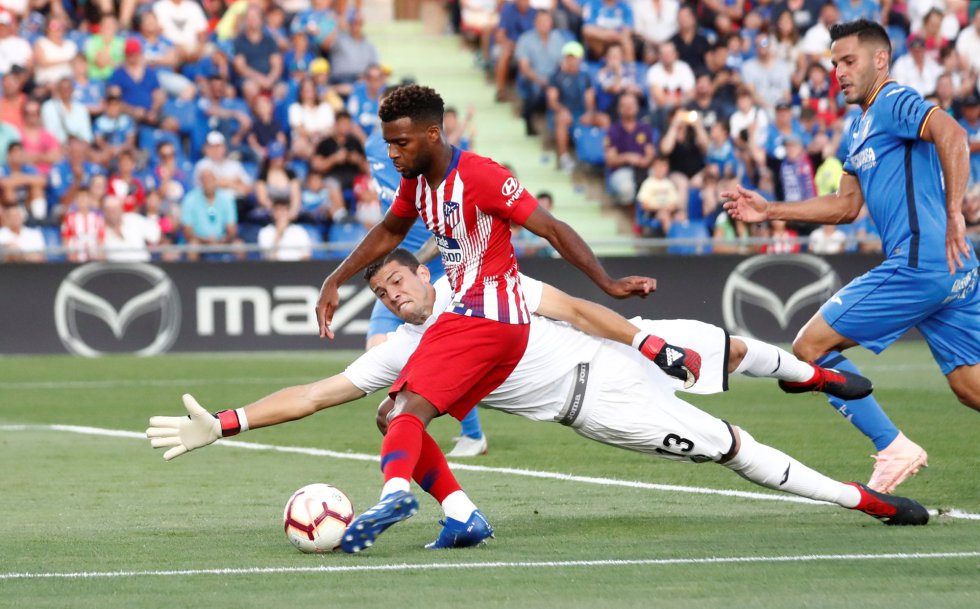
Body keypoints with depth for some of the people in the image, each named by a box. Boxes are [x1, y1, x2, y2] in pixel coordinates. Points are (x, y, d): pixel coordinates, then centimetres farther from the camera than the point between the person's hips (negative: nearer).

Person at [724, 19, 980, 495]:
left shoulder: (894, 103, -6)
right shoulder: (862, 126, 24)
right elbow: (845, 205, 31)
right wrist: (769, 211, 27)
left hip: (919, 262, -10)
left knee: (810, 347, -4)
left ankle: (892, 449, -4)